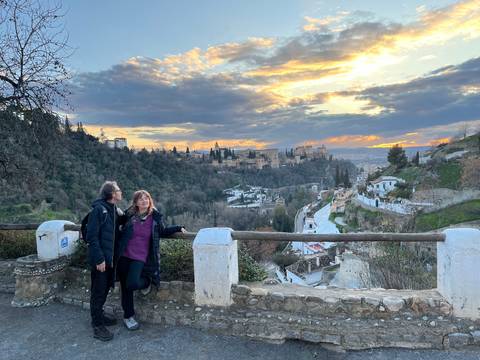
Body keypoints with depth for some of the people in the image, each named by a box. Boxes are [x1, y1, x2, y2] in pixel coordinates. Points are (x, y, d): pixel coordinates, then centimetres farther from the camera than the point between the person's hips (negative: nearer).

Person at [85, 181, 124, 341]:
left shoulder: (116, 211, 8)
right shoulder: (98, 209, -17)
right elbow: (92, 236, -19)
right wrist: (99, 259, -20)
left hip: (111, 257, 8)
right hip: (100, 259, -8)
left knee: (105, 288, 20)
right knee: (98, 291, 3)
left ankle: (99, 315, 37)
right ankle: (98, 326, 14)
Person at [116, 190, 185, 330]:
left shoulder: (155, 216, -1)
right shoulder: (129, 215, -1)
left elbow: (162, 232, 15)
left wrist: (178, 228, 7)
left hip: (140, 257, -2)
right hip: (124, 256, 2)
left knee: (132, 284, -22)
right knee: (125, 288, 9)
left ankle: (146, 282, 14)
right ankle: (128, 316, 30)